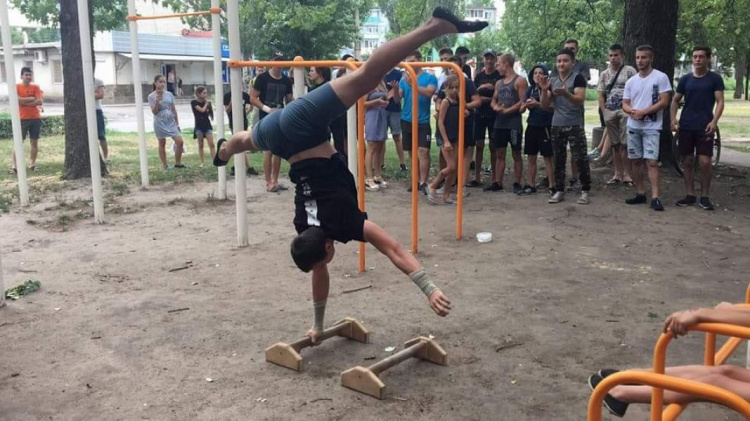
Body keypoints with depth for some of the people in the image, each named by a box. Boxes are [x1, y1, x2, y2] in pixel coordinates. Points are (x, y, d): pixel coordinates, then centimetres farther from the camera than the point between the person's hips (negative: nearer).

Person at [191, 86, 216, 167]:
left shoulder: (206, 102, 8)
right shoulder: (194, 102, -5)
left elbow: (211, 115, 6)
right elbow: (202, 110, -18)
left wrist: (209, 105, -3)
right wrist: (206, 103, -4)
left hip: (207, 125, 3)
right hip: (199, 126, -3)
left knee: (211, 144, -5)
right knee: (201, 145, 4)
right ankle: (202, 162, 9)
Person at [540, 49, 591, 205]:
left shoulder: (577, 78, -4)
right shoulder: (552, 81, 11)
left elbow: (580, 100, -17)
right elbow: (545, 105, 9)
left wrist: (565, 93, -34)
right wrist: (544, 90, -9)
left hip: (575, 125, -5)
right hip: (557, 125, 5)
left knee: (581, 159, -7)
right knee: (558, 159, 7)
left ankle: (585, 191, 1)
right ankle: (559, 191, 13)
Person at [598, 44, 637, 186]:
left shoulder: (629, 71, 0)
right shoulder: (604, 74, 13)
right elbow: (601, 95, 13)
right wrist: (604, 112, 3)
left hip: (625, 111, -4)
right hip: (609, 112, 4)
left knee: (625, 144, -6)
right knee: (615, 144, 9)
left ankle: (627, 174, 0)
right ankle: (618, 174, 15)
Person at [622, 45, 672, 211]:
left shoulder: (661, 77, -5)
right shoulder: (631, 81, 11)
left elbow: (664, 102, -10)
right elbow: (625, 104, 11)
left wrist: (644, 112, -17)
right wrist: (633, 111, -12)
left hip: (651, 127, -5)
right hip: (633, 126, 6)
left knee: (652, 161, -11)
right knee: (636, 160, 9)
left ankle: (655, 197, -13)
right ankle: (640, 193, 17)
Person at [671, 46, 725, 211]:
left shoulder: (715, 78, 0)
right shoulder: (685, 79, 8)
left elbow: (720, 102, -4)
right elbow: (676, 100, 13)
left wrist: (714, 121, -19)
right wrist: (673, 118, -4)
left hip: (705, 127, -3)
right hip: (686, 126, 3)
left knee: (705, 162, -7)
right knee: (688, 162, 7)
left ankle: (705, 197, 5)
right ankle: (690, 195, 15)